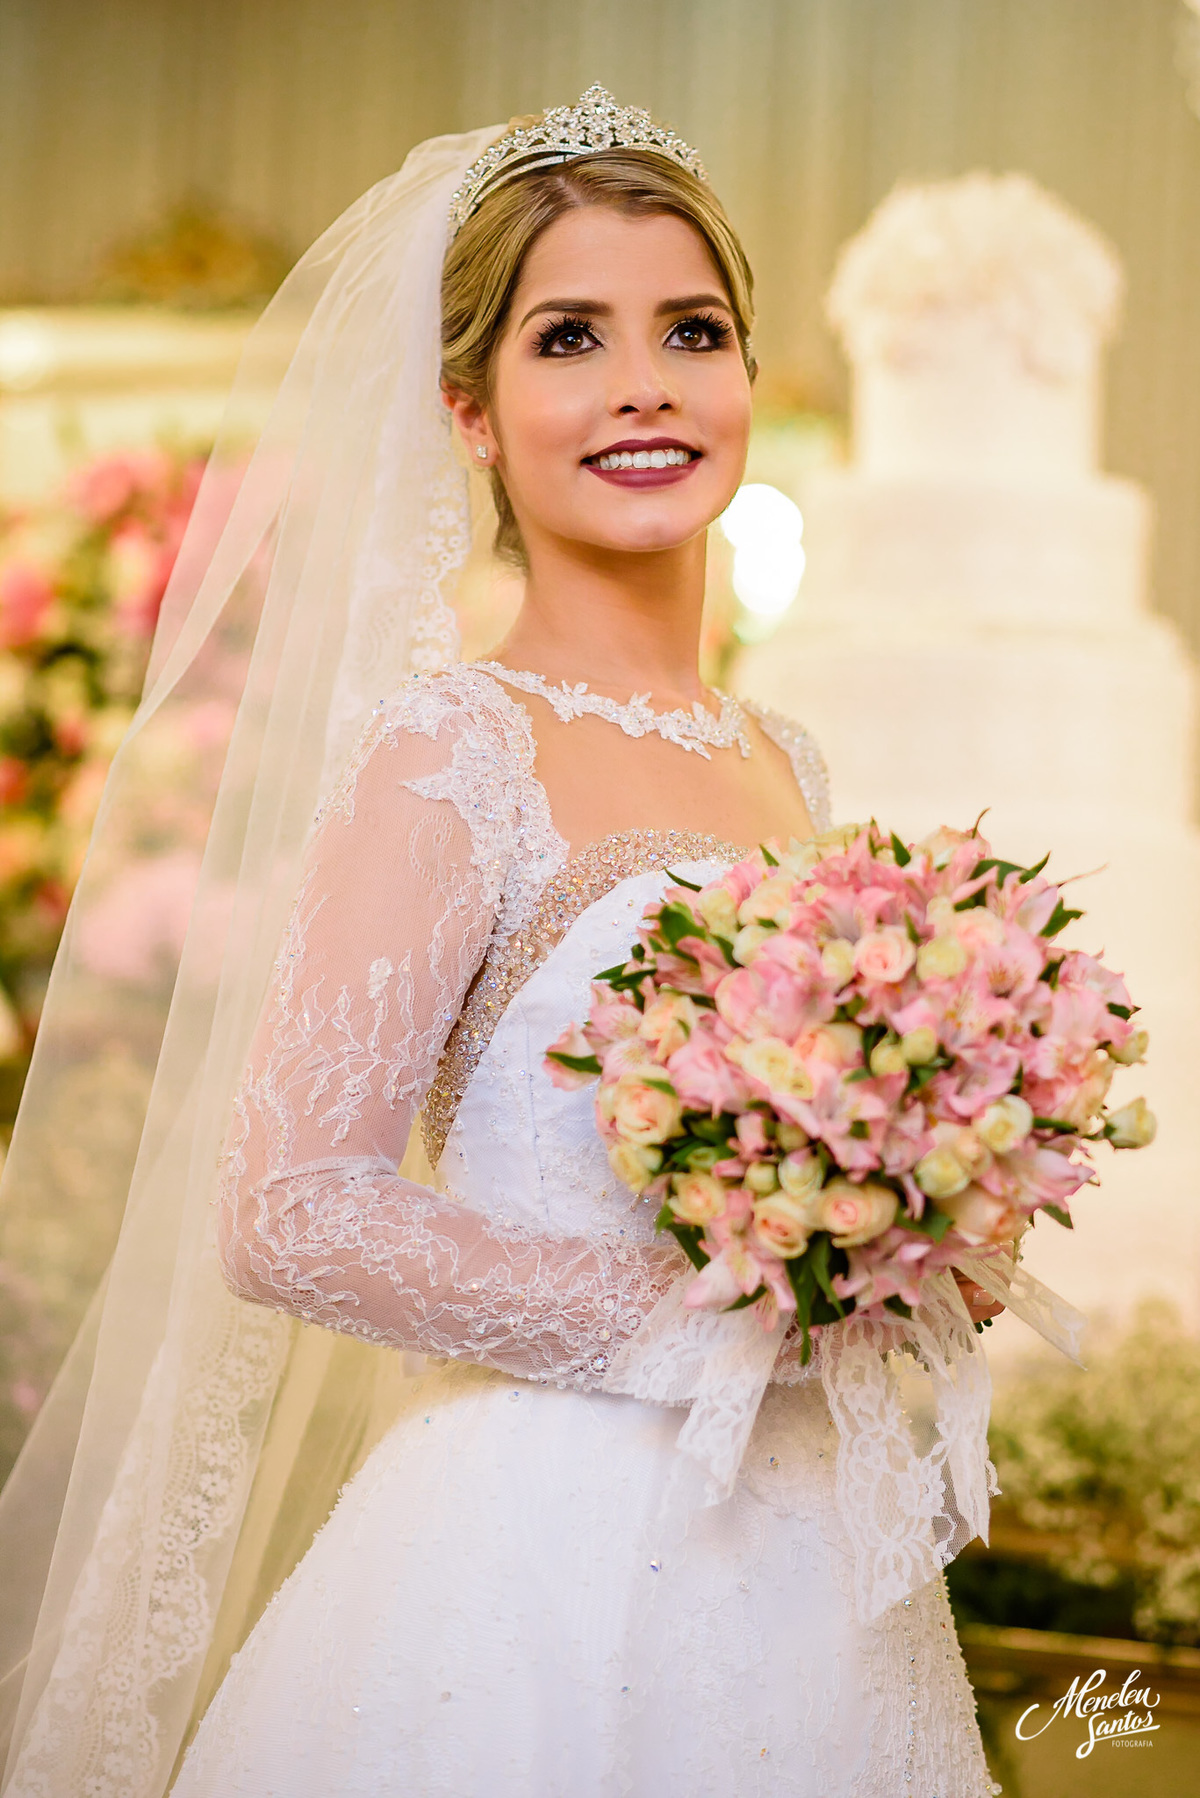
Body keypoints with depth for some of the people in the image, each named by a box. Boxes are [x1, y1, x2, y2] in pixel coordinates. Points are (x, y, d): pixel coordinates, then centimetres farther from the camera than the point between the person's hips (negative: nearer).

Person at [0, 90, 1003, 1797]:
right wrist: (723, 1322, -17)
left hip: (804, 1575, 7)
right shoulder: (454, 746, -12)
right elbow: (286, 1218, -20)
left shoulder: (784, 763, 10)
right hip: (548, 1575, -7)